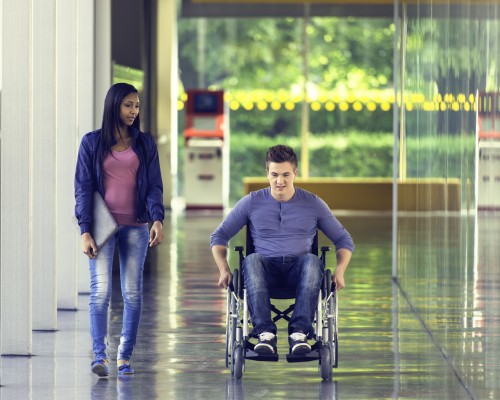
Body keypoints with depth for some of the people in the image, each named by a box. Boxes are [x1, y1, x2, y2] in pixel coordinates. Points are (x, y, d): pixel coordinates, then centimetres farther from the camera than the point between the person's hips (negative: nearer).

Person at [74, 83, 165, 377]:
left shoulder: (145, 144, 10)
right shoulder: (92, 142, 5)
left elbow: (154, 185, 5)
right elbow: (83, 187, 2)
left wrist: (157, 219, -12)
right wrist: (85, 231, -7)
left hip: (135, 226, 2)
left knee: (133, 292, 1)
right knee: (101, 290, -13)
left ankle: (125, 357, 7)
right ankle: (100, 355, -18)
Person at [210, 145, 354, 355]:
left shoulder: (313, 204, 12)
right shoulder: (252, 202, 11)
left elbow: (344, 240, 17)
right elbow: (219, 236, 16)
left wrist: (340, 271, -3)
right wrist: (224, 270, -2)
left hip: (298, 269, 0)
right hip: (266, 269, 0)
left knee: (312, 261, -36)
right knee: (251, 260, -36)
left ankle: (299, 332, -45)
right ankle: (265, 333, -44)